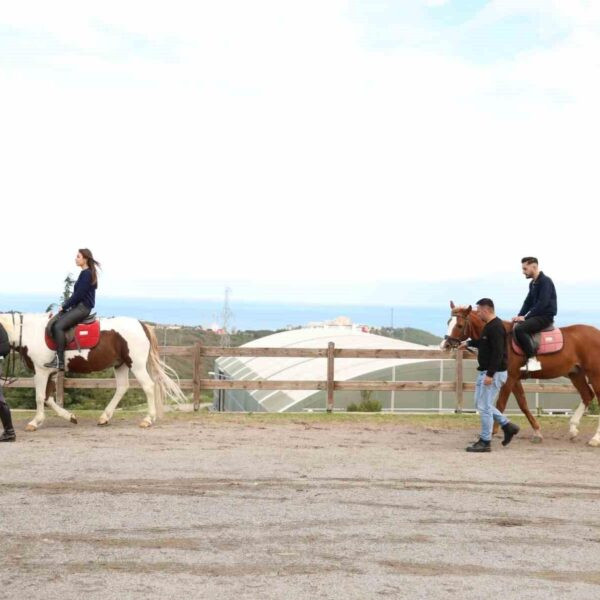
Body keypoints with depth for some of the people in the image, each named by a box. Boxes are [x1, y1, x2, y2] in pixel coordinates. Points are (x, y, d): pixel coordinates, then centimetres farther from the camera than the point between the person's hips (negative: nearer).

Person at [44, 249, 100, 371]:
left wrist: (64, 307, -10)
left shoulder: (87, 274, -13)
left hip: (82, 308, -11)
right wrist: (65, 306, 10)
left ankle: (59, 361, -28)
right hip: (79, 307, 11)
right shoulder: (85, 273, 17)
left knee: (59, 326, -25)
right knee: (54, 323, 8)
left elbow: (78, 295, -17)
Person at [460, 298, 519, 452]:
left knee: (484, 406, -6)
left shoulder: (496, 327, -20)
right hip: (485, 372, 11)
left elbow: (497, 353, -26)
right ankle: (508, 426, 23)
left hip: (494, 373, -11)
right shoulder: (489, 326, 12)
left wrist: (490, 374, -28)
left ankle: (485, 442, 1)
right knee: (481, 404, 17)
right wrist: (469, 343, 31)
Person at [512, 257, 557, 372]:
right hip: (536, 315, 10)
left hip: (545, 317, -10)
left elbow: (542, 303, -22)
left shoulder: (545, 281, -15)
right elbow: (528, 302, 16)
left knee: (519, 328, -29)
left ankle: (533, 360, -28)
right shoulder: (533, 283, 14)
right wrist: (519, 316, 0)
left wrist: (525, 317, -21)